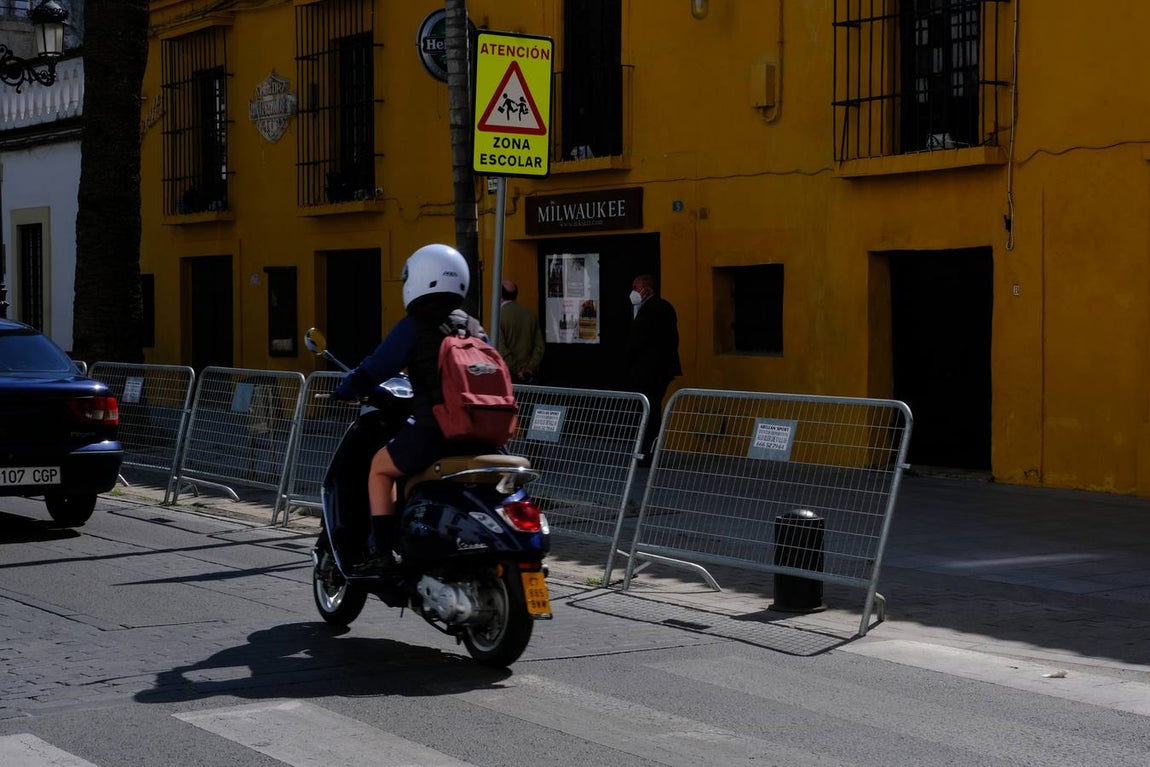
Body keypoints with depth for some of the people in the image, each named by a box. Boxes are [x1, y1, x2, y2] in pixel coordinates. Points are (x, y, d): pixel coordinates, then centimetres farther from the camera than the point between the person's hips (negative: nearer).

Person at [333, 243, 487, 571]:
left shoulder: (414, 327, -4)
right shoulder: (475, 329, 14)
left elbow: (374, 369, -3)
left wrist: (343, 391, 18)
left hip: (432, 431, -6)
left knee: (380, 467, 15)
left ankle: (381, 551, 5)